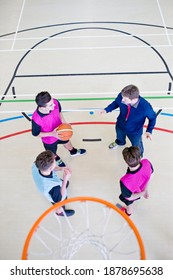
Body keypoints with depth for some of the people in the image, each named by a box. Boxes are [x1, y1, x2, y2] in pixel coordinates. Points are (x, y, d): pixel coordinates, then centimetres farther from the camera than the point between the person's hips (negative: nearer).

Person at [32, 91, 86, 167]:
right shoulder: (36, 119, -44)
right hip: (49, 140, -3)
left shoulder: (55, 102, -33)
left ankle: (73, 151, 70)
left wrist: (63, 122, -18)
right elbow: (35, 134, -24)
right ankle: (57, 159, 67)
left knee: (66, 141, 36)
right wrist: (52, 134, -33)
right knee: (52, 153, 29)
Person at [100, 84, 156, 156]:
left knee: (136, 145, 28)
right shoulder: (121, 97, -34)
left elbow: (152, 117, -19)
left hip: (134, 132, -3)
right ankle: (119, 142, 77)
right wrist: (107, 109, -15)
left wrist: (149, 131, -27)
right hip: (120, 126, 3)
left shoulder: (145, 106, -41)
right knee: (120, 137, 38)